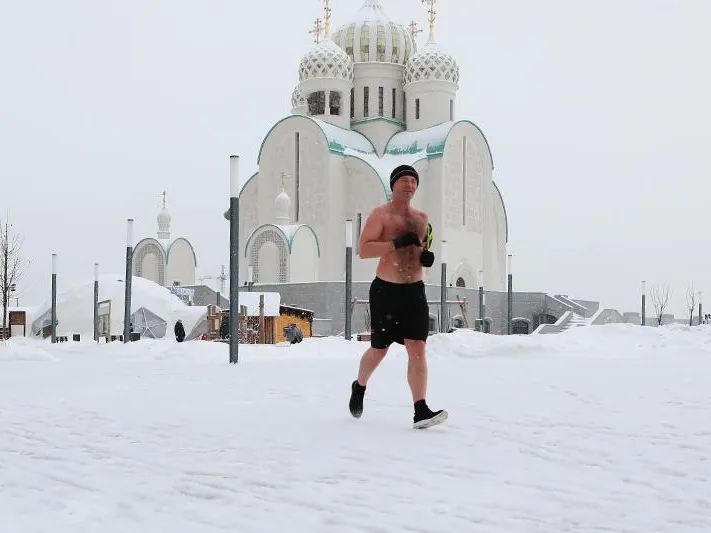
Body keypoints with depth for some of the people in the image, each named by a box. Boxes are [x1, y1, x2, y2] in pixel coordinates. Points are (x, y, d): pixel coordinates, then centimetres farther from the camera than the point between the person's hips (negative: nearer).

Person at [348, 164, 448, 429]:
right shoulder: (380, 215, -7)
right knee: (379, 350, 9)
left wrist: (427, 256, 3)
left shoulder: (422, 218, 11)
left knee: (417, 349, -8)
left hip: (415, 291, 4)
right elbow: (363, 250, -16)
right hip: (386, 290, -4)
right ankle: (359, 387, 39)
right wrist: (398, 243, -24)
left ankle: (421, 412, -13)